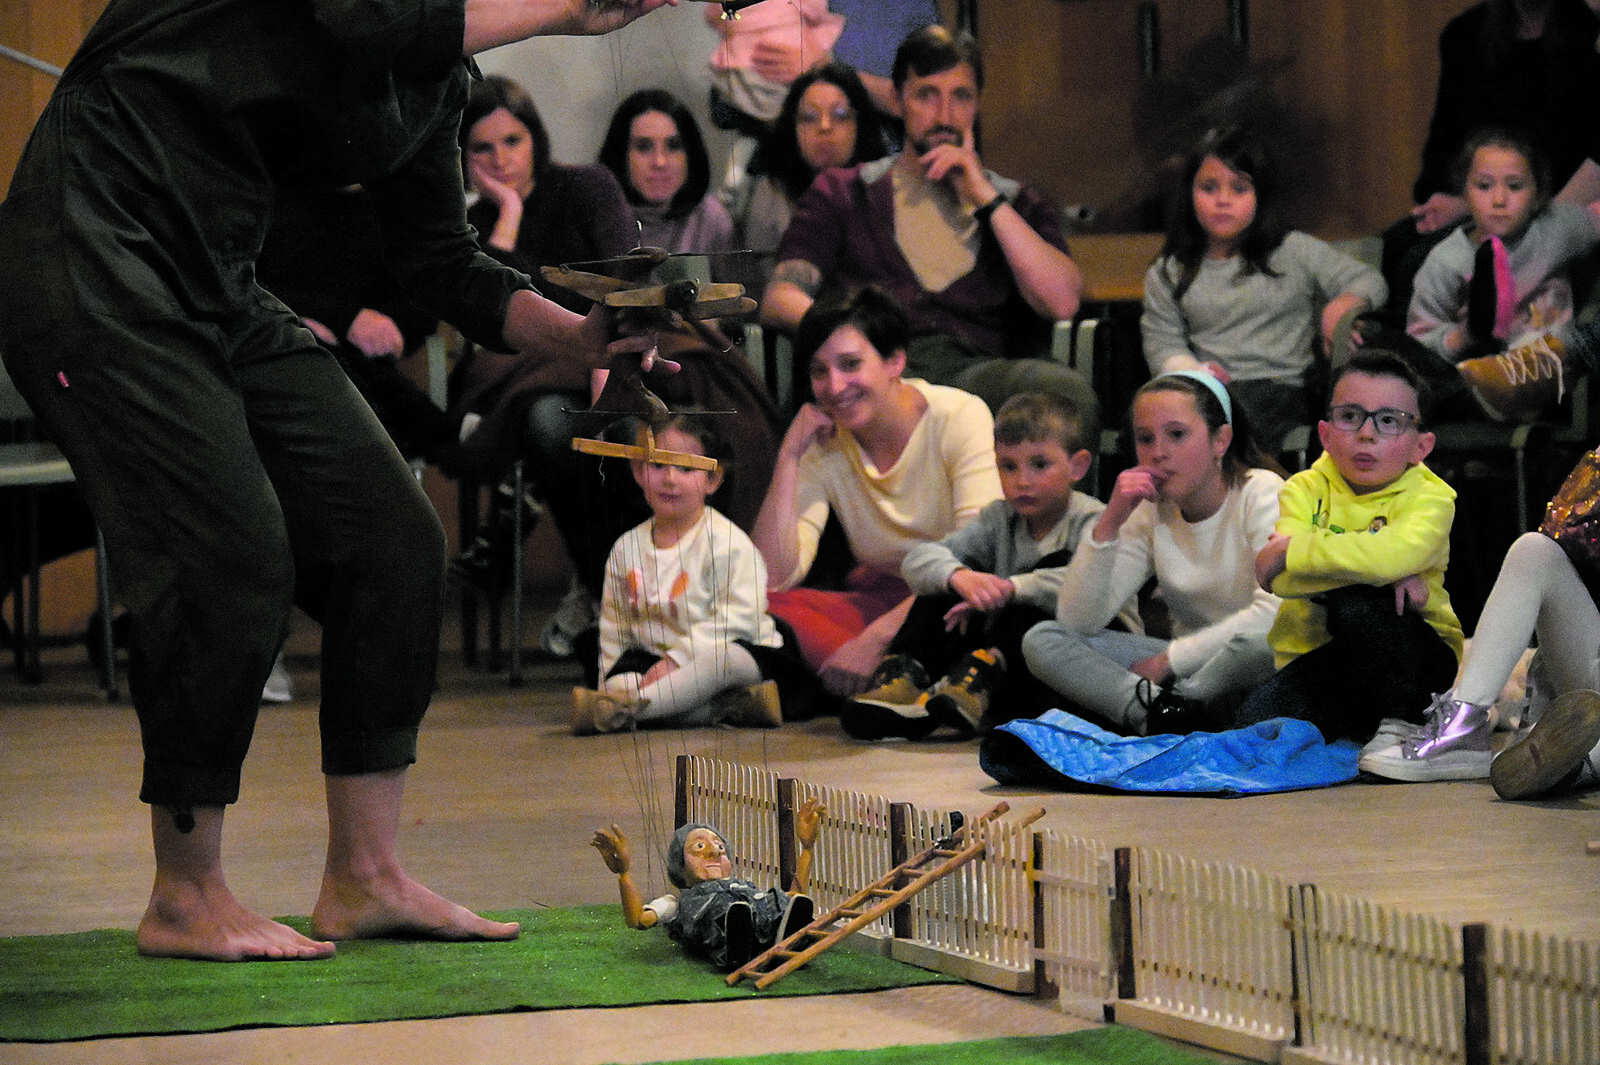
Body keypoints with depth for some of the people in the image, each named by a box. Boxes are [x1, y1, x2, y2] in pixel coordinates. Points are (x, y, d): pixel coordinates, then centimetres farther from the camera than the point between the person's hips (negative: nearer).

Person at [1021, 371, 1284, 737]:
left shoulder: (1262, 493, -8)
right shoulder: (1150, 512, 5)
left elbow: (1274, 615, -22)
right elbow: (1076, 621, -5)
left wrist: (1168, 660, -18)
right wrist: (1109, 523, -16)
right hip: (1187, 667, 5)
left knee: (1259, 643, -42)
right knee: (1041, 640, -12)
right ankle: (1162, 710, -31)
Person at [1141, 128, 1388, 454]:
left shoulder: (1295, 251, 15)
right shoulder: (1167, 274, 18)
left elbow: (1371, 281, 14)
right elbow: (1163, 344, 11)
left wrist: (1343, 304, -11)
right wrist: (1193, 372, -12)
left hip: (1282, 385, -2)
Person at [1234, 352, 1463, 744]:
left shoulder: (1429, 497, -8)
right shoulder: (1305, 489, 1)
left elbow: (1396, 554, -34)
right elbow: (1280, 581, -18)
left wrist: (1289, 551, -25)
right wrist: (1380, 571, -29)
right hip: (1318, 657, 2)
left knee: (1355, 605, -34)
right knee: (1255, 727, -25)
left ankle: (1397, 724, -11)